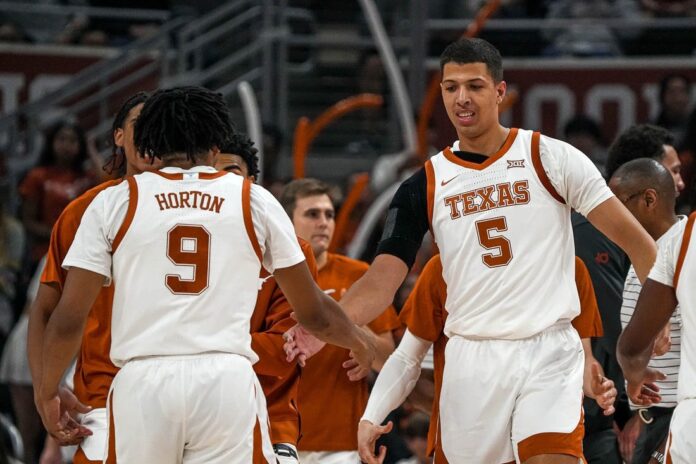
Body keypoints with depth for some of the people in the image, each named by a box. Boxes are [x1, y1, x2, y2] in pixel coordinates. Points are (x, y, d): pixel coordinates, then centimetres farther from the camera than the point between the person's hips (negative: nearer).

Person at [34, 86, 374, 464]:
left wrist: (47, 393, 20)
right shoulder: (255, 201, 11)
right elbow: (314, 313, 18)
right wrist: (358, 342, 39)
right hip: (227, 380, 0)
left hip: (142, 380, 0)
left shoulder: (114, 202, 9)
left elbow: (68, 319, 5)